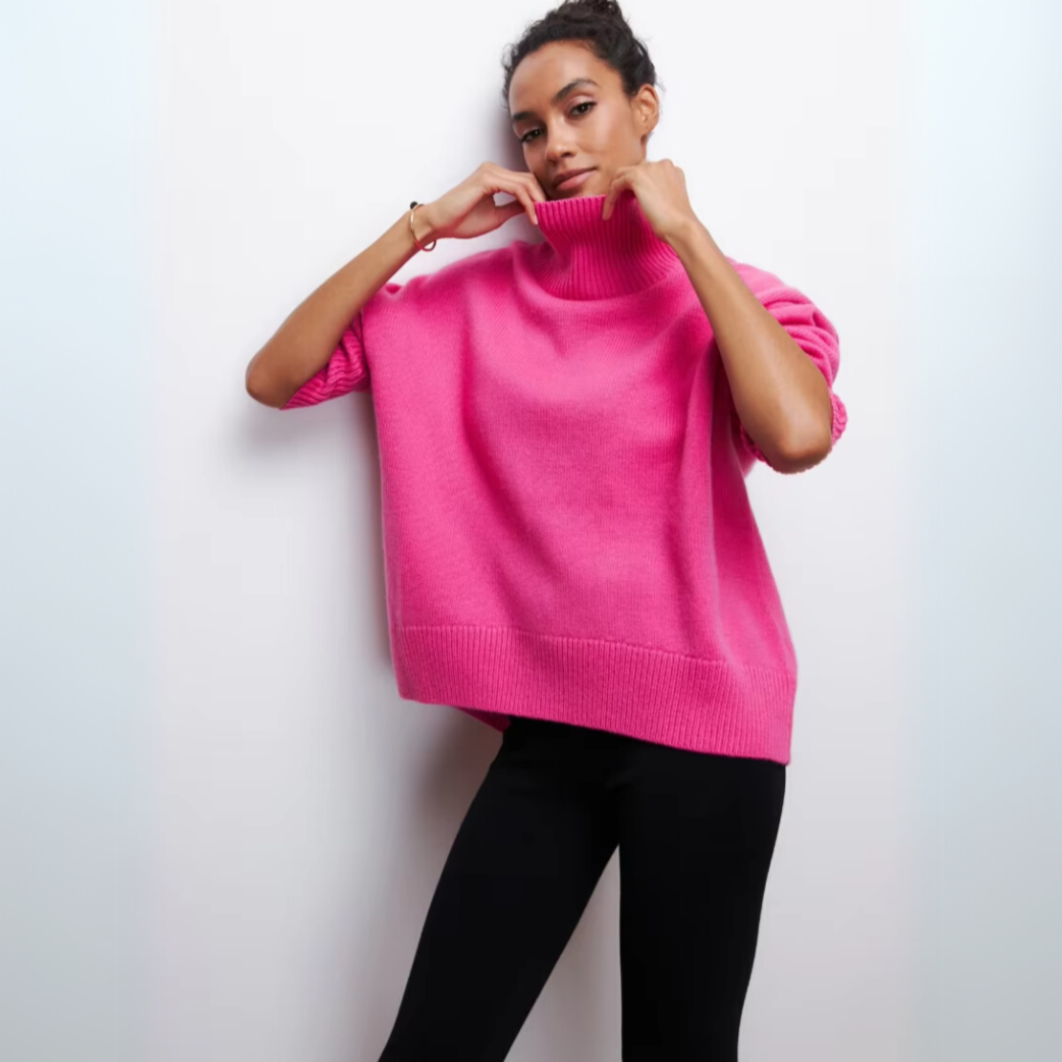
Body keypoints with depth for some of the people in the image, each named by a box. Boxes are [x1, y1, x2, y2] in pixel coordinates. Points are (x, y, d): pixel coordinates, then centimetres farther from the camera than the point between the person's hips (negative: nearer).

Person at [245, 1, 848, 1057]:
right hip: (545, 730, 2)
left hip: (698, 733, -2)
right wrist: (422, 226, -4)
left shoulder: (726, 295, 0)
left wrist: (684, 229, -13)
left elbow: (798, 434, -22)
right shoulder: (473, 297, 6)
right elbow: (275, 376, 0)